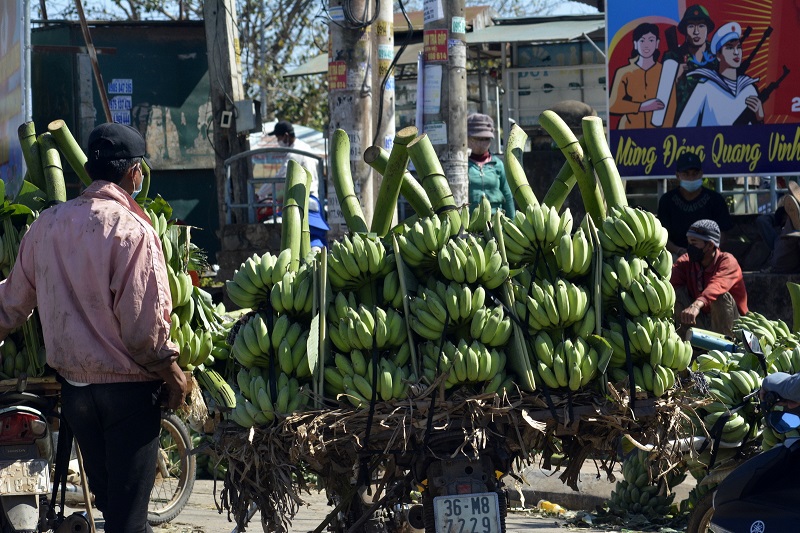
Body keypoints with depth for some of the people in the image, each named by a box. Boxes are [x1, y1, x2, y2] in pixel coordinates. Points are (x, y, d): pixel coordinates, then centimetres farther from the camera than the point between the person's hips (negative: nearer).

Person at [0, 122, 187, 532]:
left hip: (73, 386, 6)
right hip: (128, 388, -6)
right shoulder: (131, 230, -18)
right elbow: (144, 325, -19)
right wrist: (172, 373, -5)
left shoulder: (47, 224, 0)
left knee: (104, 495, 20)